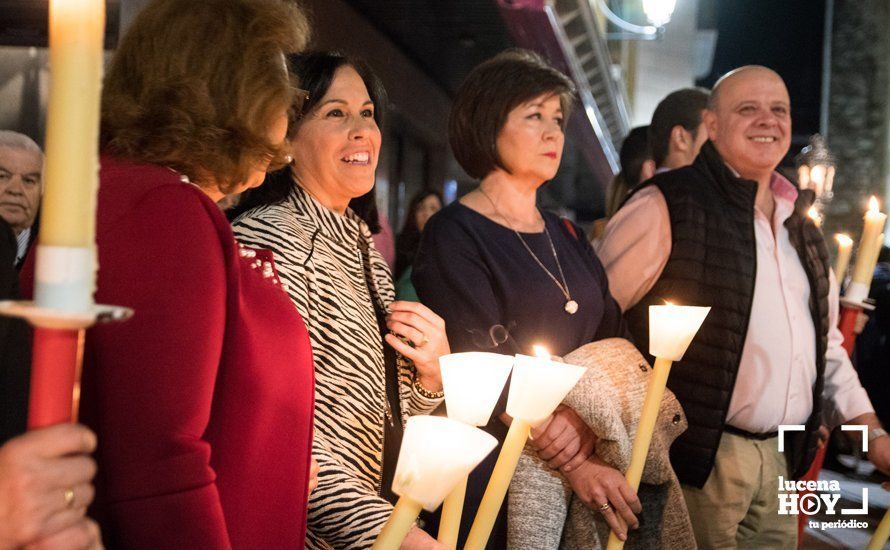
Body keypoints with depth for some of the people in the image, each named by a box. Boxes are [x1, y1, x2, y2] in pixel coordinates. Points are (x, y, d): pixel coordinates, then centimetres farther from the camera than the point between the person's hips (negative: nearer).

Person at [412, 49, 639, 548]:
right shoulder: (454, 235, -9)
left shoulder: (567, 237, 12)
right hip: (491, 468, -6)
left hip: (592, 452, 6)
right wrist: (577, 466, -20)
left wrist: (589, 421, -16)